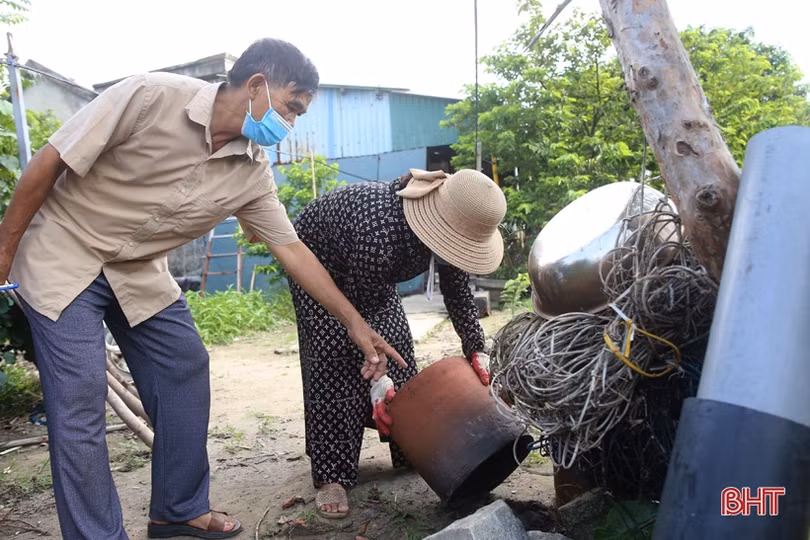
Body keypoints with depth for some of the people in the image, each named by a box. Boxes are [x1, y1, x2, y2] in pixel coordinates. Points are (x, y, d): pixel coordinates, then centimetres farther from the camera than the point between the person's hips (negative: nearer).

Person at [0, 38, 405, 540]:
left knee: (186, 369, 3)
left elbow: (291, 248, -4)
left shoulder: (253, 172, -9)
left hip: (140, 270, 6)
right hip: (62, 254, -5)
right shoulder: (150, 96, -25)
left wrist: (355, 323, -4)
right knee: (81, 396, -10)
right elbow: (51, 163, -18)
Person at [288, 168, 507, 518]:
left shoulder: (446, 226, -23)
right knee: (335, 359, -16)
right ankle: (331, 475, -9)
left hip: (366, 269, 7)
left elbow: (458, 293, -9)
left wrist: (475, 349, -14)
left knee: (396, 345, 3)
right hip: (318, 262, -7)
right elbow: (358, 312, -33)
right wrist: (374, 376, -29)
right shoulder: (378, 233, -46)